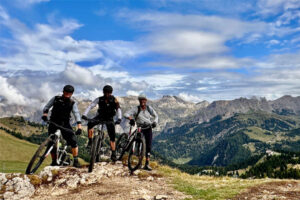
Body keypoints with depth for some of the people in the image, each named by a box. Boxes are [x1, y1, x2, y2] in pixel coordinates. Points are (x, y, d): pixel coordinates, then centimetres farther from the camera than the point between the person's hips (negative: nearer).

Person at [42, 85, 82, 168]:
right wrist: (45, 114, -21)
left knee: (73, 141, -17)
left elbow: (77, 114, -14)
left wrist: (79, 127, -27)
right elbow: (46, 107, 2)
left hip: (65, 124, -1)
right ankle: (54, 162, 19)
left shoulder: (72, 103, -3)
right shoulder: (55, 99, 0)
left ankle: (76, 161, -7)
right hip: (54, 123, 1)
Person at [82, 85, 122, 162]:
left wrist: (119, 118, -42)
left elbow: (118, 109, -24)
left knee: (112, 136, -8)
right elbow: (90, 106, -21)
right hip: (100, 116, 0)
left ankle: (113, 154, 0)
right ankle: (90, 141, -14)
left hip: (109, 119, 0)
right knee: (90, 124, -29)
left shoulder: (114, 100, -15)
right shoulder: (99, 99, -13)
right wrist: (84, 114, -37)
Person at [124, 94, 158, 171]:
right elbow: (126, 114, -17)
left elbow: (156, 116, 11)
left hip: (148, 128, 2)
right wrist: (130, 118, -38)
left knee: (148, 146, -4)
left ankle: (147, 164, 2)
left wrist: (155, 122, -9)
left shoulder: (149, 108, 1)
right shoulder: (136, 109, -6)